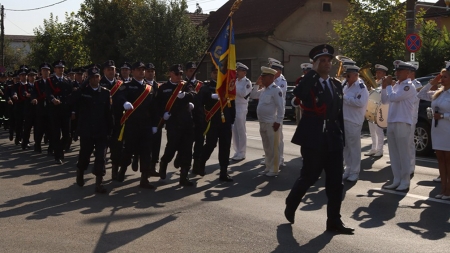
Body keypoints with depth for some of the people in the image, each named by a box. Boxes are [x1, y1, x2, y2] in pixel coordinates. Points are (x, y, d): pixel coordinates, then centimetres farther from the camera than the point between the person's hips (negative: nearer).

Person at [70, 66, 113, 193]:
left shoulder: (106, 92, 2)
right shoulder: (82, 91, 1)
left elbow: (108, 112, 1)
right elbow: (71, 101, -17)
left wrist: (109, 129, -1)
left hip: (101, 131, 0)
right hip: (86, 130, 0)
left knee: (101, 157, -3)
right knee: (84, 155, 12)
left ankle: (98, 183, 2)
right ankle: (80, 173, 41)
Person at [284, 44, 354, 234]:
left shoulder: (336, 84, 12)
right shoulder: (308, 83, -5)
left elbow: (340, 111, 17)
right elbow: (297, 93, -30)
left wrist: (343, 134, 13)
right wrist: (313, 71, -22)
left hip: (333, 138, 5)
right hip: (313, 138, -5)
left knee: (336, 181, 4)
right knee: (308, 177, 4)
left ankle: (334, 221, 11)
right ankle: (291, 205, 30)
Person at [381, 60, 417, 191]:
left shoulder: (409, 86, -10)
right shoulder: (396, 85, 16)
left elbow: (393, 97, -21)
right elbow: (385, 101, 17)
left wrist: (388, 85, -7)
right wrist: (384, 87, 5)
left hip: (402, 124, -9)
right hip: (391, 123, 9)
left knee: (403, 154, -3)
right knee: (394, 154, 11)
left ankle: (405, 182, 3)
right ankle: (397, 180, 18)